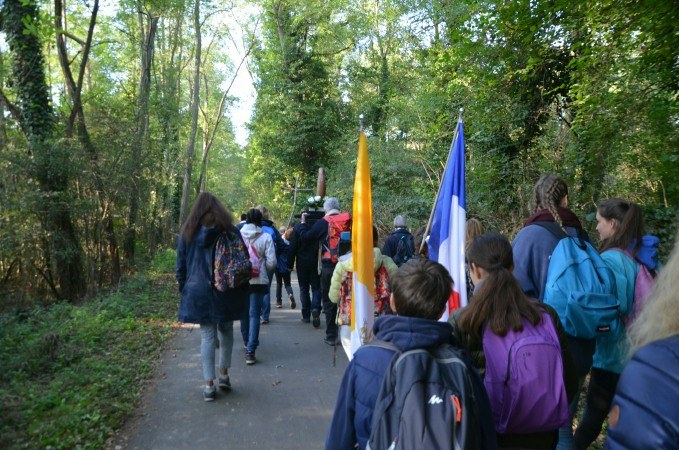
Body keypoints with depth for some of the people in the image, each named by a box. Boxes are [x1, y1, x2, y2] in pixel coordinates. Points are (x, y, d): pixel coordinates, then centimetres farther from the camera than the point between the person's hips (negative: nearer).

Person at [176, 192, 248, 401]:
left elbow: (181, 266, 6)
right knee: (226, 331, 16)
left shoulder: (187, 233, 3)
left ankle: (209, 384, 5)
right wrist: (242, 291, 10)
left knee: (207, 336, 4)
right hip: (226, 292, 0)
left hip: (199, 293, 0)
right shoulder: (230, 231, 0)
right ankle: (224, 374, 22)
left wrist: (185, 290, 15)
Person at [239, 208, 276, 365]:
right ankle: (250, 351, -5)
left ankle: (247, 343, 37)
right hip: (258, 281, -2)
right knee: (254, 315, 1)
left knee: (244, 312, 19)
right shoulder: (265, 237, -8)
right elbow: (271, 262, -9)